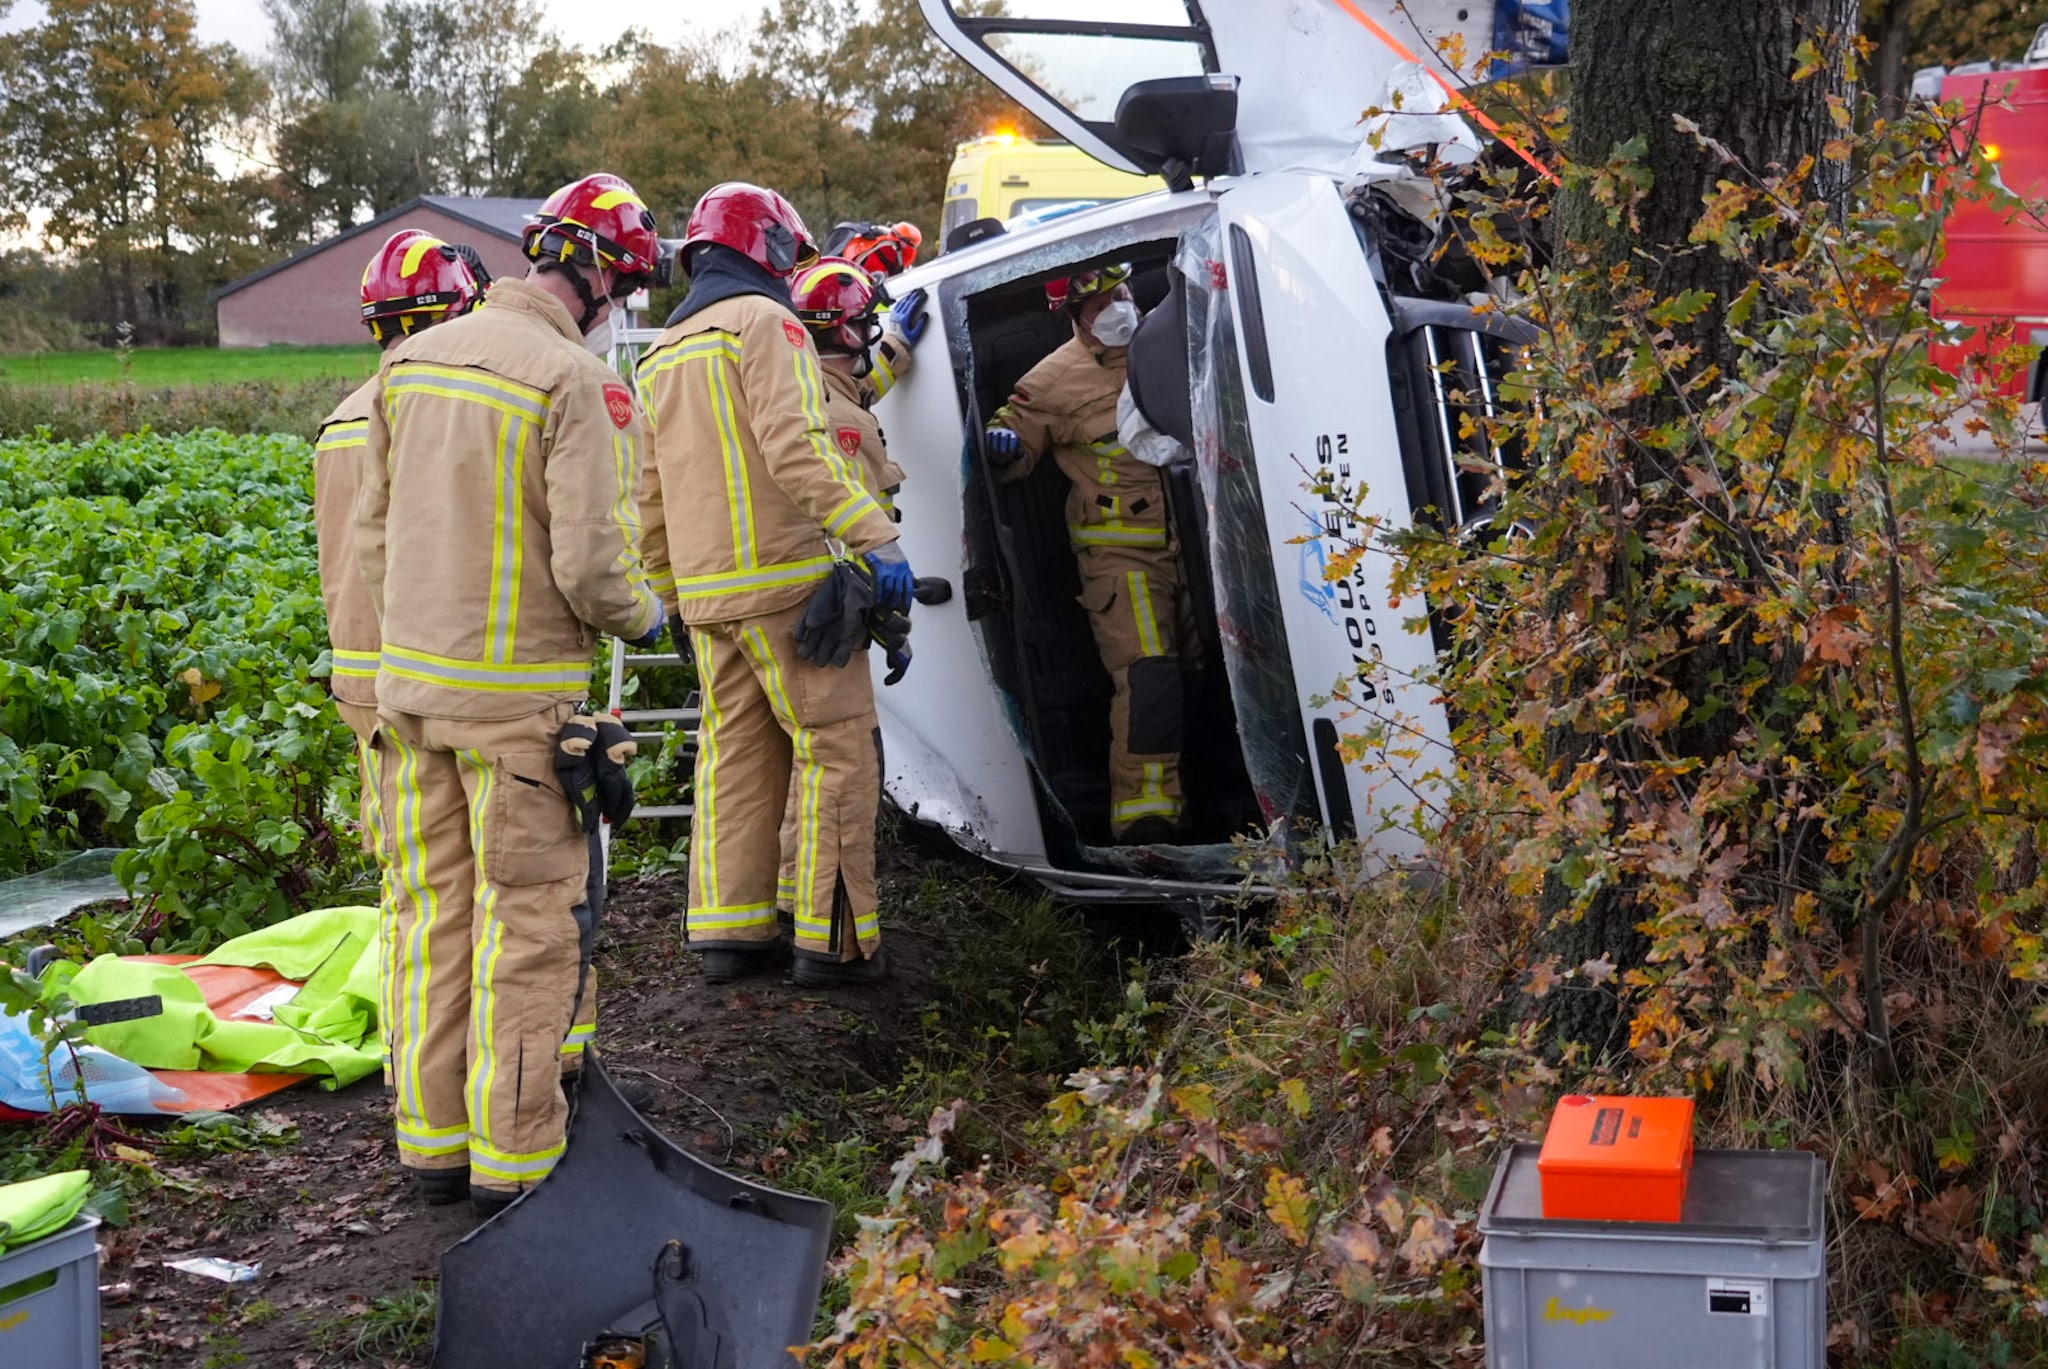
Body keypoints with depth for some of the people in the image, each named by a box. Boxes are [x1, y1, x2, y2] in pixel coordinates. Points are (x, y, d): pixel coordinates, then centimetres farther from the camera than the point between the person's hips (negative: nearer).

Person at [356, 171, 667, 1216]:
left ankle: (431, 1143, 23)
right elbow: (590, 563, -19)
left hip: (410, 682, 7)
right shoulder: (575, 382, -16)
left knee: (430, 909, 14)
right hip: (519, 696, -7)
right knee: (526, 923, 3)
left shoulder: (410, 360, 7)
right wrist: (643, 617, 1)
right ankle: (512, 1158, 9)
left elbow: (372, 527, 12)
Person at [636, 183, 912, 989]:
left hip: (706, 591, 8)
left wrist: (668, 590, 28)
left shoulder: (663, 354, 20)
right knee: (835, 750, -3)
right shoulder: (763, 322, -6)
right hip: (783, 581, -8)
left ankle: (728, 931, 14)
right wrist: (876, 538, -22)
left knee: (735, 753, 12)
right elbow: (797, 447, -20)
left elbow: (650, 494, 22)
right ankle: (832, 939, -3)